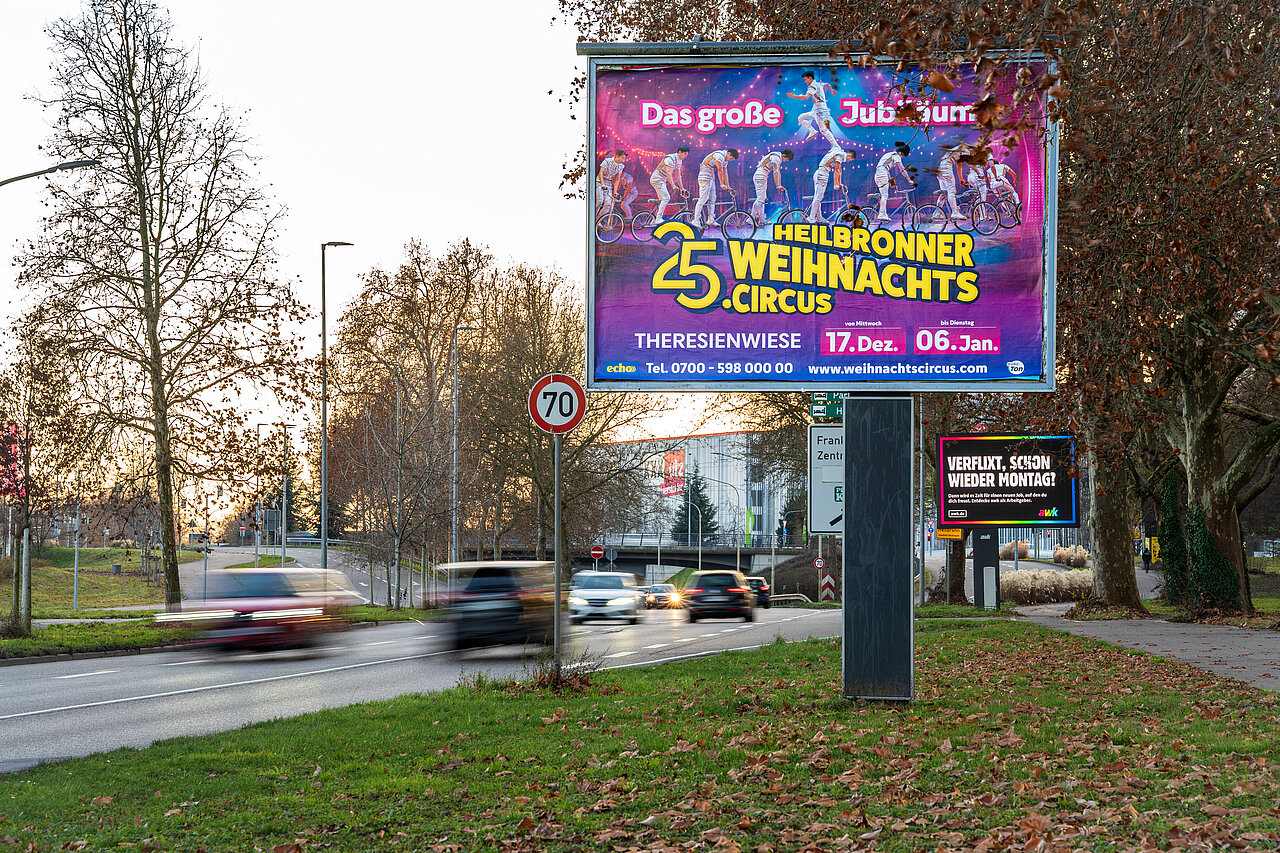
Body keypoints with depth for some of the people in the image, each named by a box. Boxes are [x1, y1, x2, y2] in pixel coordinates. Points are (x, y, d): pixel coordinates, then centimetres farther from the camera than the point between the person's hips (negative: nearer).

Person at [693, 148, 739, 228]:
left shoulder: (725, 159, 14)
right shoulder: (719, 155, -18)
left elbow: (725, 173, 17)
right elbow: (720, 171, -18)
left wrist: (728, 186, 14)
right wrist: (722, 184, -16)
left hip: (711, 178, 10)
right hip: (705, 177, -10)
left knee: (712, 199, 8)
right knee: (703, 199, -14)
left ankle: (710, 220, 11)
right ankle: (696, 220, -15)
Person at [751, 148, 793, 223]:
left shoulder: (778, 158, 18)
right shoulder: (776, 157, -14)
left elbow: (778, 173, 22)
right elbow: (776, 172, -21)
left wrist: (780, 186, 20)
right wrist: (778, 186, -24)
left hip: (763, 177, 11)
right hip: (760, 176, -11)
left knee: (762, 199, 10)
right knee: (760, 199, -13)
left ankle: (762, 220, 12)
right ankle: (751, 219, -14)